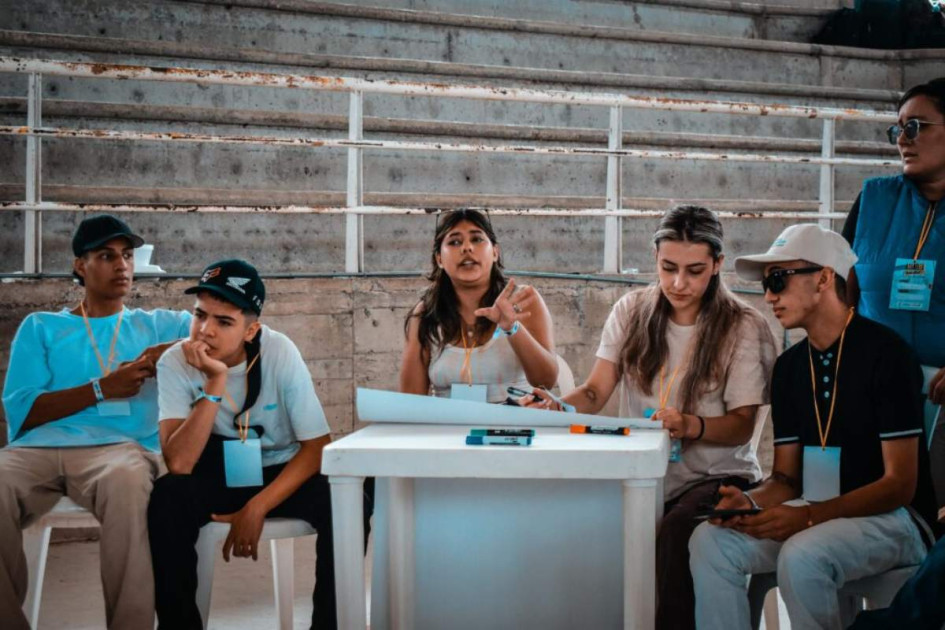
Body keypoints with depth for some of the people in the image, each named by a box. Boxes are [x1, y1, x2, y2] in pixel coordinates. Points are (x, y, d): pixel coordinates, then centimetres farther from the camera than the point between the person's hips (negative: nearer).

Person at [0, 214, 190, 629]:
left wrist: (175, 352, 0)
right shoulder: (40, 327, 23)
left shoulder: (158, 325, 25)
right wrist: (102, 388, -1)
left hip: (118, 446, 0)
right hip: (39, 447, 1)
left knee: (128, 480, -40)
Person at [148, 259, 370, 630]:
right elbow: (179, 464, -28)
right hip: (218, 474, 0)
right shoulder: (174, 363, -18)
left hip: (281, 474, 0)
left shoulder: (280, 353, -19)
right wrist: (215, 384, -35)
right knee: (167, 498, -32)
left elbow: (317, 445, -15)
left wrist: (257, 507, -24)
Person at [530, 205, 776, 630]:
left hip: (714, 475, -3)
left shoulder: (744, 327, -2)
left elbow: (742, 425, -5)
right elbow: (595, 394, 3)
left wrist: (691, 425, -27)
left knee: (675, 531, -35)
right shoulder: (632, 311, 7)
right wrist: (557, 407, -20)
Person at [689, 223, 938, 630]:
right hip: (813, 514, 6)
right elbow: (786, 477, 12)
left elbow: (900, 484, -15)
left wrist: (808, 516, -26)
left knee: (801, 557, -34)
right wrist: (751, 501, -12)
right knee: (710, 542, -16)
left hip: (892, 517, -6)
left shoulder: (885, 353, -12)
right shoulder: (789, 366, 10)